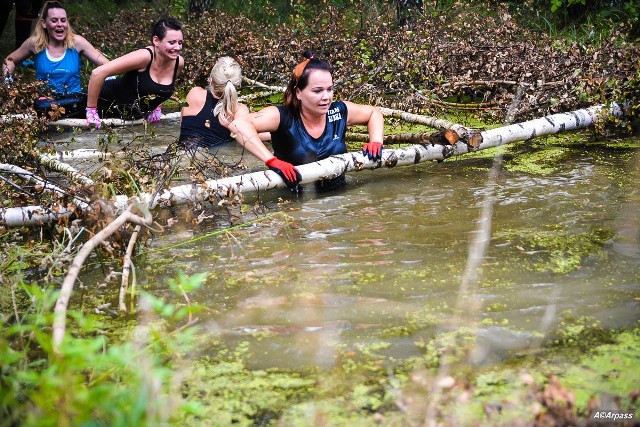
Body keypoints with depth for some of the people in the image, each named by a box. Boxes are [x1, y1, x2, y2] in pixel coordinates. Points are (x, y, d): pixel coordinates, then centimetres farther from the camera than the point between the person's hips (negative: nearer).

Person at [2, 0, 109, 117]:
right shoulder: (35, 43, 1)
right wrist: (7, 77, -3)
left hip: (74, 100, 0)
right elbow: (10, 60, 18)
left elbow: (106, 65, -2)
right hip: (44, 101, 0)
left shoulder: (76, 42, -1)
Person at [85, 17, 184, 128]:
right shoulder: (145, 56, -32)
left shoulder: (179, 63, -12)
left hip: (137, 115, 6)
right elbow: (98, 73, -34)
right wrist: (91, 111, -29)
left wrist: (156, 107, 13)